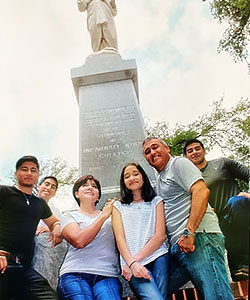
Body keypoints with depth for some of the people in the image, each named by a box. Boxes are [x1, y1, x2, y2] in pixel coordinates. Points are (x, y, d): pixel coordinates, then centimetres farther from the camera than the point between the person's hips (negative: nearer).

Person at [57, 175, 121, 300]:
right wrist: (103, 216, -3)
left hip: (107, 275, 2)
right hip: (74, 274, -1)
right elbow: (79, 241, -7)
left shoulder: (110, 216, 21)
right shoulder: (69, 215, 13)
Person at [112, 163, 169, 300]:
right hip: (133, 265, -2)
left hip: (158, 257, 2)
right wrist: (132, 263, -13)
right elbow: (120, 239, 4)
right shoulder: (118, 206, 16)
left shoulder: (156, 201, 15)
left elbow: (160, 236, 3)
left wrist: (136, 259, -8)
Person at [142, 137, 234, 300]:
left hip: (199, 237, -9)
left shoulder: (178, 163, 3)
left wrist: (189, 232, -20)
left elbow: (202, 191, -13)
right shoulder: (160, 179, 28)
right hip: (178, 246, 9)